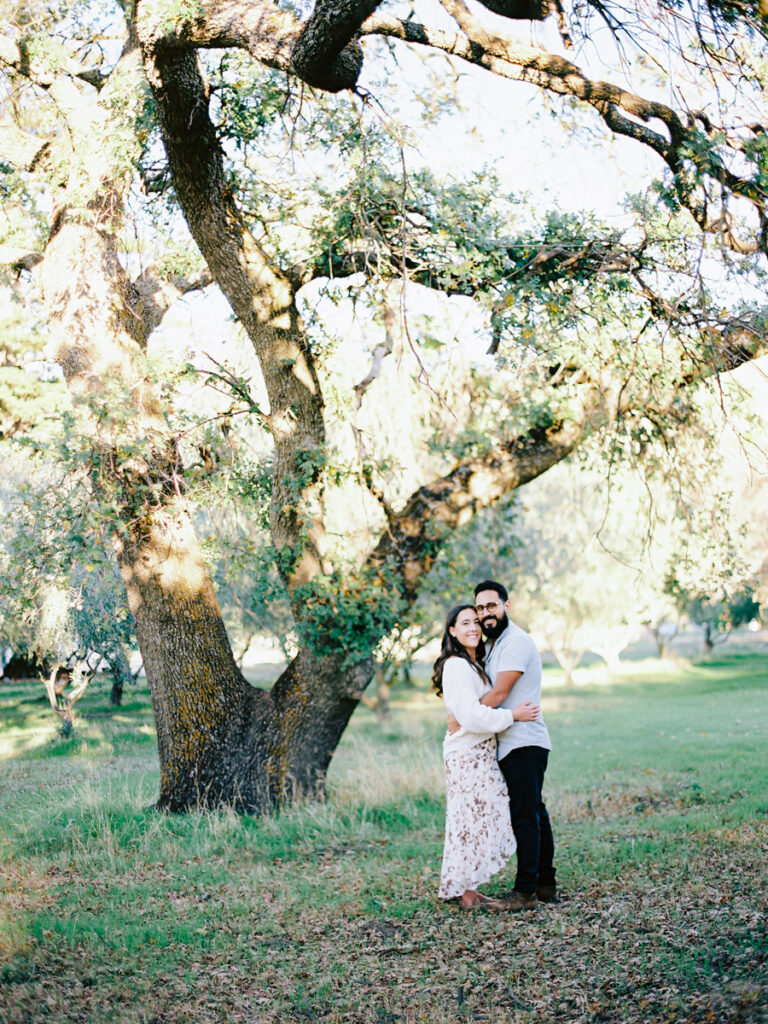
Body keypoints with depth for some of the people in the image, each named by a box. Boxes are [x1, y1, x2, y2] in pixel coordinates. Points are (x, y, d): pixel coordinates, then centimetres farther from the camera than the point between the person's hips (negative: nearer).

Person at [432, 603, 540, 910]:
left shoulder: (475, 664, 14)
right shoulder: (456, 667, -16)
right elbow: (471, 715, -22)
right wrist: (512, 715, -16)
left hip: (480, 753, 10)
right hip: (467, 754, -10)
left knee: (481, 820, 11)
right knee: (473, 819, -6)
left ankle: (471, 890, 17)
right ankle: (468, 896, 2)